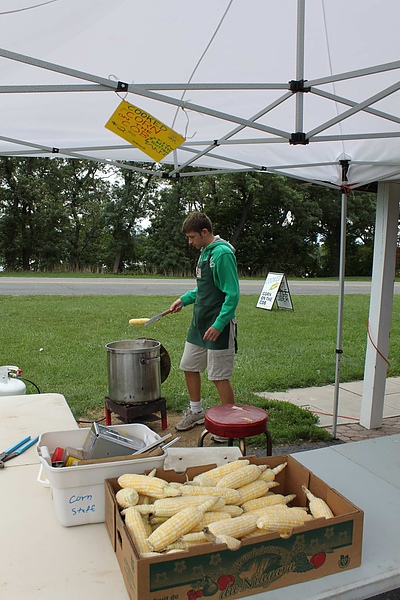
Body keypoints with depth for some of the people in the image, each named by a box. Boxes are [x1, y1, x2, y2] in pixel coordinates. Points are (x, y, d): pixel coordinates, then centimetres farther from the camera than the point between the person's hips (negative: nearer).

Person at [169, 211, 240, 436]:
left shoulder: (222, 253, -17)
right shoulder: (204, 252, 12)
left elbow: (233, 294, -21)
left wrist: (218, 325, -24)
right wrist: (184, 299, 11)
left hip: (218, 326, -9)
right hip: (199, 323, 10)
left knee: (220, 377, -1)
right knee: (189, 367, 17)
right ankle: (196, 412, 35)